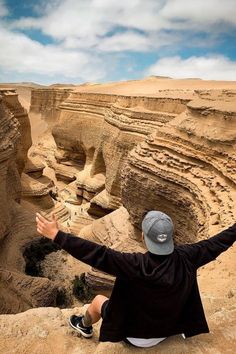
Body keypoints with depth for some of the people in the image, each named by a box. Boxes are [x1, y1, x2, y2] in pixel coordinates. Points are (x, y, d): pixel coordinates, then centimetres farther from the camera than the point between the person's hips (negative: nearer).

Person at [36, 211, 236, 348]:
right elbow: (216, 243, -12)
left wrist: (57, 235, -39)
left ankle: (85, 327, 50)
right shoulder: (185, 258, -25)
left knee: (98, 300, 21)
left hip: (136, 336, -3)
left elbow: (97, 255, -42)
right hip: (167, 331, 4)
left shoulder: (137, 265, -39)